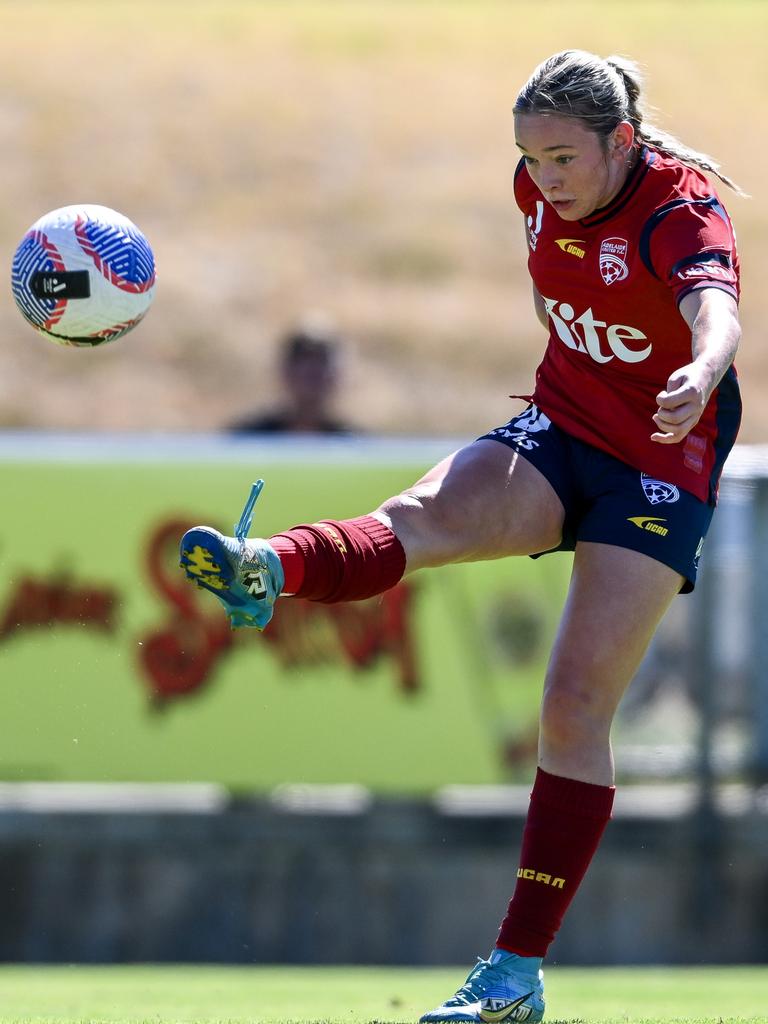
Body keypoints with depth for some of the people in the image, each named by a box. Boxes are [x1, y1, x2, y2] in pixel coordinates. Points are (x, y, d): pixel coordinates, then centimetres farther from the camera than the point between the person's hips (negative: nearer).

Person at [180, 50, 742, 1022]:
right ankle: (270, 570, -61)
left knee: (576, 705, -10)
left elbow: (714, 304, -44)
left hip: (661, 466, -5)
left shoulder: (682, 211, -21)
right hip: (558, 431, 5)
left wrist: (703, 371, -66)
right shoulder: (543, 191, -1)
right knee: (428, 514, -28)